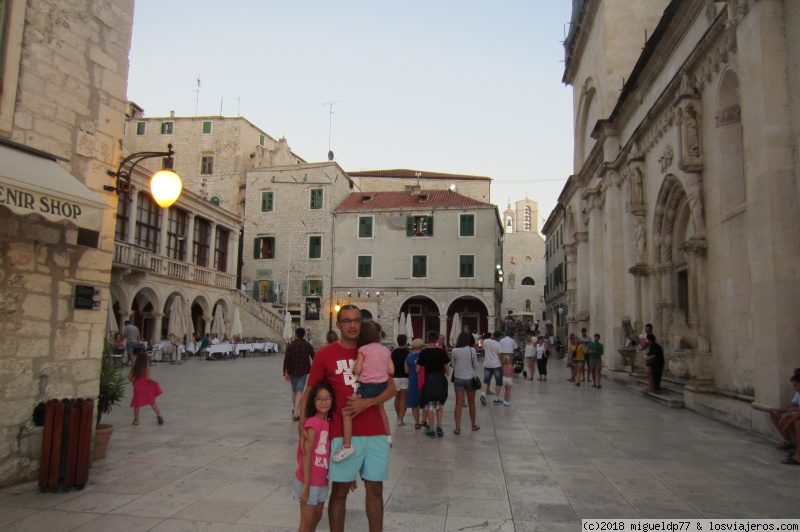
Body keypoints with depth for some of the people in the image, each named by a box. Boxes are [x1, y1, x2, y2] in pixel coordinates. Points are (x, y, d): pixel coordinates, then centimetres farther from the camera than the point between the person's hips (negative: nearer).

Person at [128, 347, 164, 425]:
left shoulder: (134, 368, 1)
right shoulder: (147, 367, -9)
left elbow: (129, 377, -1)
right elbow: (147, 378, -16)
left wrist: (134, 381, 17)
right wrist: (154, 381, -2)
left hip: (137, 388, 2)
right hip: (146, 388, -2)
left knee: (136, 404, 12)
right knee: (152, 402, 7)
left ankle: (136, 420, 15)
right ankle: (159, 415, -1)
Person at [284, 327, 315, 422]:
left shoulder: (290, 346, -4)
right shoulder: (308, 345, -1)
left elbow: (286, 359, -10)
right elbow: (314, 358, 4)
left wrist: (286, 372, -8)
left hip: (292, 371, 1)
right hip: (303, 371, -1)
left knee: (294, 390, 18)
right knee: (299, 391, -4)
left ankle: (294, 410, 35)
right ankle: (295, 413, -17)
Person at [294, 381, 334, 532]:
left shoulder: (330, 423, 3)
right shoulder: (313, 423, -20)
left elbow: (330, 453, 8)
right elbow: (306, 454, -21)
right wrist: (306, 484, -21)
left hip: (322, 481, 7)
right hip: (310, 481, -7)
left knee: (316, 518, 19)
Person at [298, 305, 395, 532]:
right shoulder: (325, 354, -2)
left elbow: (391, 388, 3)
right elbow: (310, 391, 1)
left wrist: (366, 402, -13)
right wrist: (302, 424, -11)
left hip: (376, 433, 3)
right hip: (344, 434, -3)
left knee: (375, 489, 12)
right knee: (340, 490, 6)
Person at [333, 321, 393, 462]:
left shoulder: (363, 350, -8)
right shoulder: (385, 350, 6)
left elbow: (357, 371, -13)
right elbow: (391, 371, 3)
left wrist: (354, 367, 9)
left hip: (367, 387, -7)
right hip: (382, 386, 7)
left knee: (347, 411, -6)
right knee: (380, 407, 34)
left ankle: (347, 446, -16)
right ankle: (388, 436, 48)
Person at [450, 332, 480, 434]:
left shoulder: (454, 351, -7)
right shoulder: (472, 350, -9)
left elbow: (453, 365, 2)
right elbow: (476, 365, -1)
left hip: (458, 379, 0)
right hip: (470, 378, 0)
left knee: (459, 404, 2)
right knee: (471, 403, 15)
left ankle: (457, 428, -3)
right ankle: (473, 425, 28)